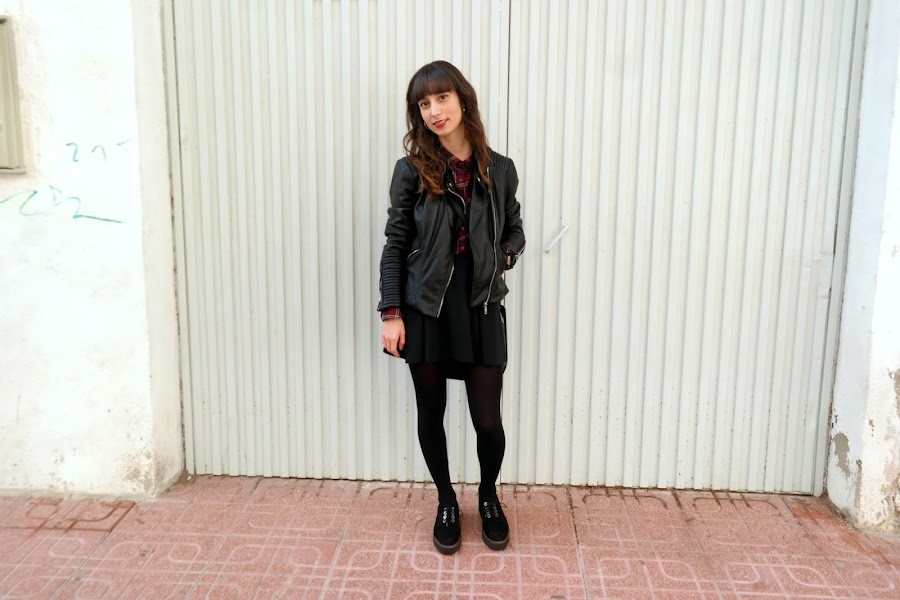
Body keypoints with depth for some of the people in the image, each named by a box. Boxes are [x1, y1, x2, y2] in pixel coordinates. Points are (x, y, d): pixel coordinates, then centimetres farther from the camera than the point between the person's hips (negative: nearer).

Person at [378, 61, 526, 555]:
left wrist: (504, 255, -7)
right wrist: (391, 313, -7)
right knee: (431, 412, 12)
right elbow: (395, 243, -3)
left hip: (481, 305, 1)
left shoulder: (499, 170, 1)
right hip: (425, 305, 0)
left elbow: (515, 230, 14)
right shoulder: (412, 169, -4)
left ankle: (488, 497, 35)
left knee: (488, 418, 4)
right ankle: (446, 502, 36)